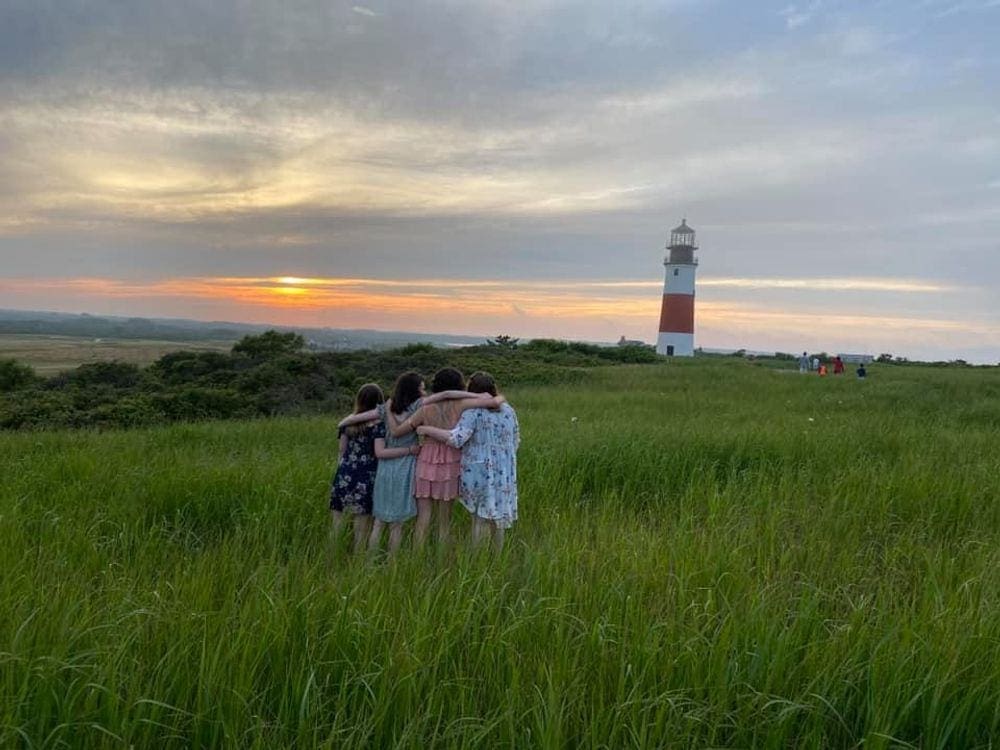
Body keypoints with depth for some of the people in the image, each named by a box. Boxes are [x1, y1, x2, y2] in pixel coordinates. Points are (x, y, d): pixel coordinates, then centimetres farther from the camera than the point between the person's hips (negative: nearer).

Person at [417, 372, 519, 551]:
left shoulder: (473, 412, -14)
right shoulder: (508, 410, 4)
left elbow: (456, 438, -26)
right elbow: (516, 441, 13)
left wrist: (427, 429, -17)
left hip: (479, 472, -5)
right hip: (504, 473, 5)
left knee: (480, 517, 6)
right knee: (497, 515, 16)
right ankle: (498, 555, 25)